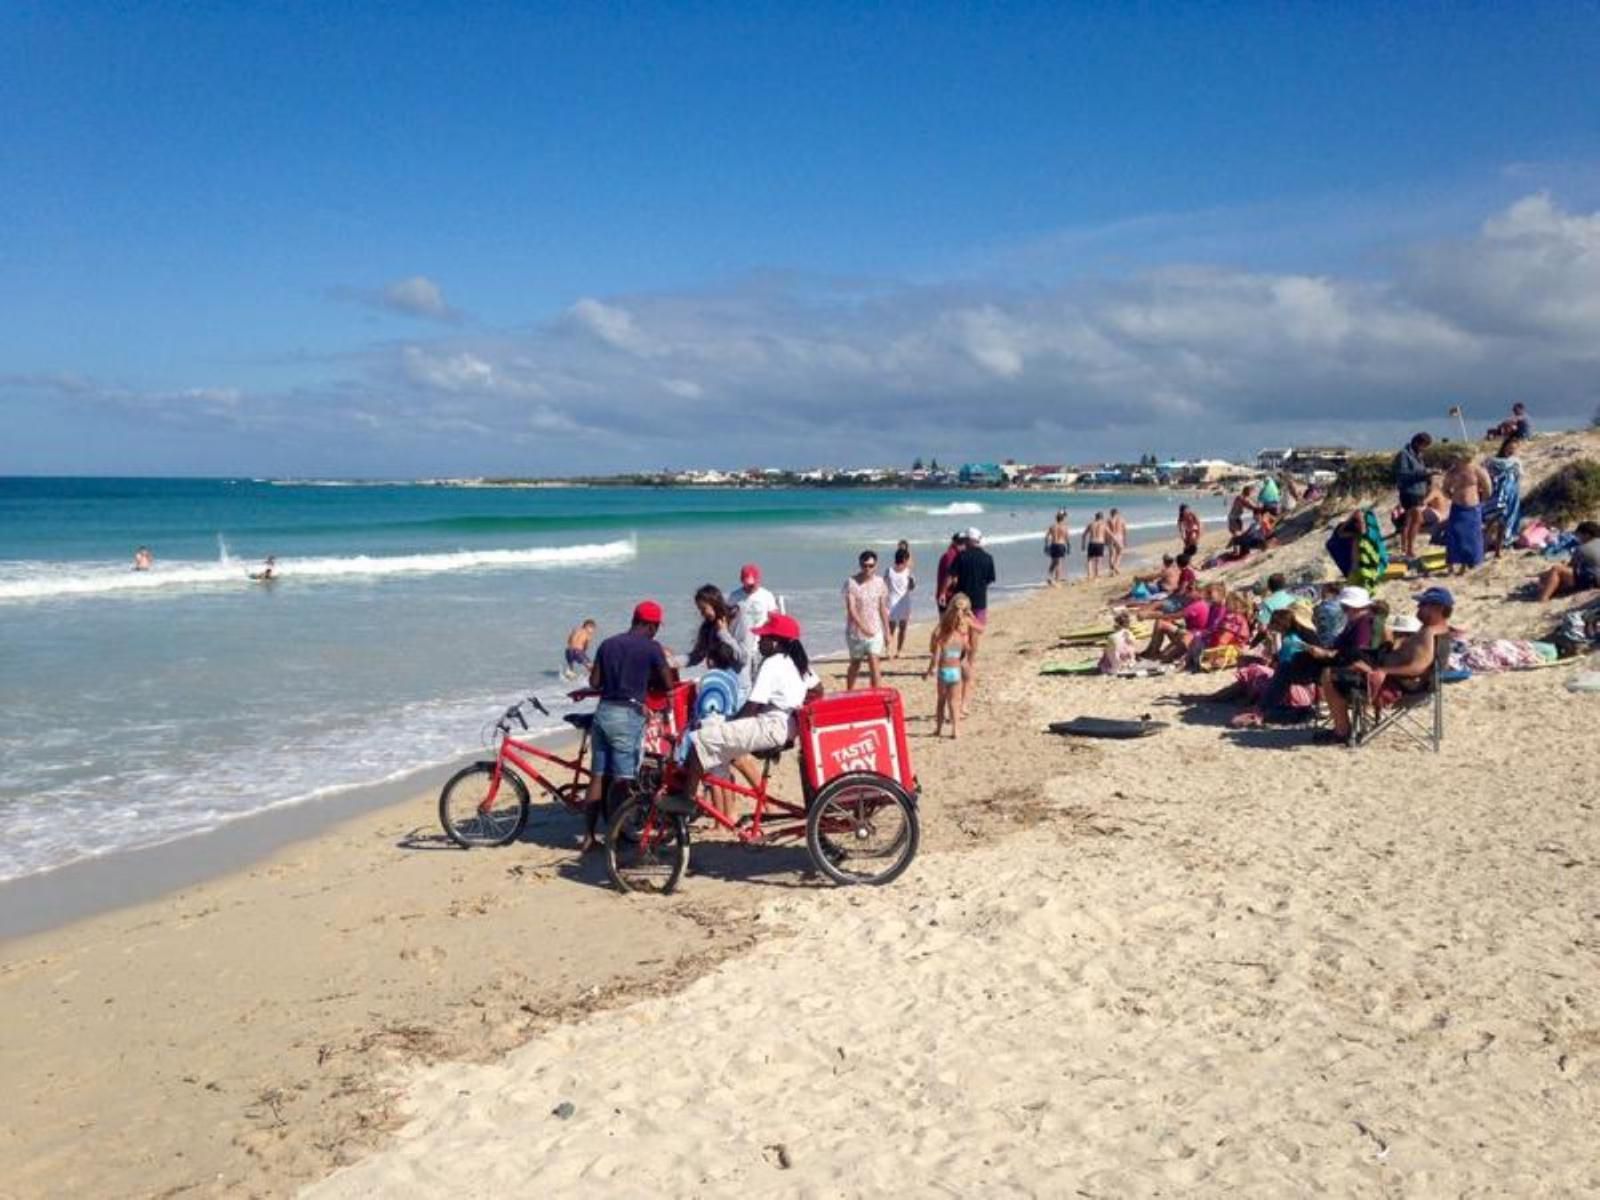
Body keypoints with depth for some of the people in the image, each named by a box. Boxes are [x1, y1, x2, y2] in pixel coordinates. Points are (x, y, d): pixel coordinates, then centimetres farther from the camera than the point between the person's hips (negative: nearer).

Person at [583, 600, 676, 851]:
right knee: (623, 780, 0)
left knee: (598, 776, 11)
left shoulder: (608, 643, 10)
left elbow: (594, 682, 10)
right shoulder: (651, 647, -5)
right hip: (628, 715, -6)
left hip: (603, 712, 6)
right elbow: (668, 684, -1)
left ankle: (589, 836, 15)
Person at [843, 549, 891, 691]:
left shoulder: (880, 583, 0)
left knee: (874, 664, -11)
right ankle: (849, 694, 33)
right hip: (855, 631, -1)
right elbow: (851, 609, -19)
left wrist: (887, 631, 10)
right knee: (855, 665, 13)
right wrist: (863, 627, -31)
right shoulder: (851, 582, -12)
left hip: (875, 630, 2)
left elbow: (883, 608, 8)